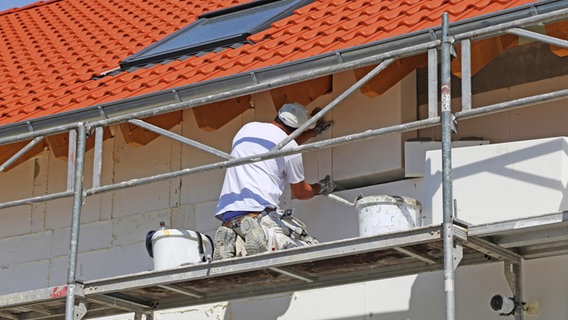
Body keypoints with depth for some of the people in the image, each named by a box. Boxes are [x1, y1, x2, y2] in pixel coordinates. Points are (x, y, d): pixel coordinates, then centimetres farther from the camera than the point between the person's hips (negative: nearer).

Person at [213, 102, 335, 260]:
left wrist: (314, 131, 53)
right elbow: (300, 193, 18)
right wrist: (320, 188, 40)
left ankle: (233, 243, -21)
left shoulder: (247, 128, 22)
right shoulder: (290, 146, 5)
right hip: (259, 211, -6)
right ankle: (265, 238, -29)